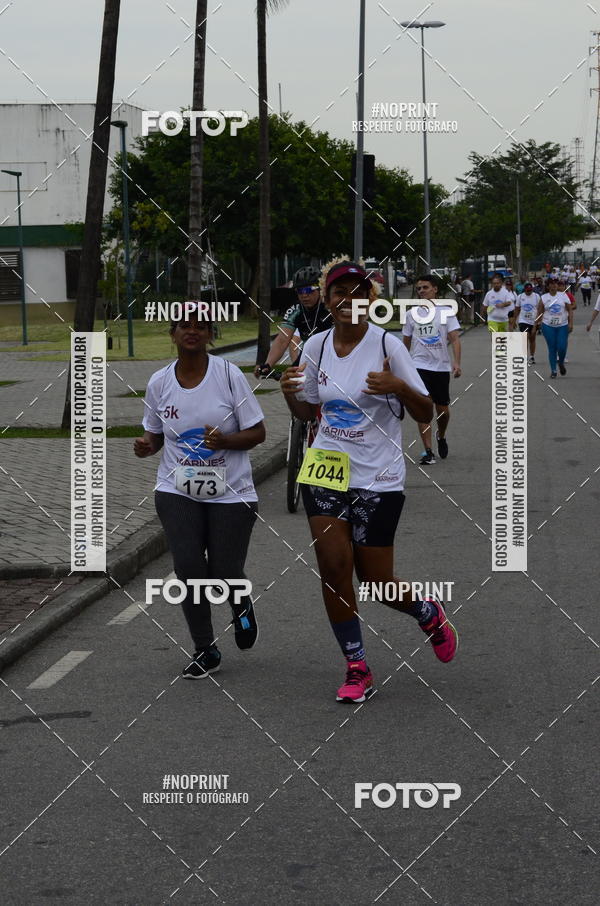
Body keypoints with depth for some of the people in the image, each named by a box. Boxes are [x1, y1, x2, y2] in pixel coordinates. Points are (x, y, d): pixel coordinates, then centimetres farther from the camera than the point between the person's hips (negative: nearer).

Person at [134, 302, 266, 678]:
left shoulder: (229, 375, -7)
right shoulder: (160, 383, 1)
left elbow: (257, 433, -4)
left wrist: (225, 441, -23)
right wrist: (147, 446, -8)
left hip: (230, 492, -2)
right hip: (178, 492, 2)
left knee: (226, 573, -4)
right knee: (188, 567, -10)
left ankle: (242, 605, 35)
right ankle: (206, 651, 7)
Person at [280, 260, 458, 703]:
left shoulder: (388, 345, -10)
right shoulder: (316, 347, 2)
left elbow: (425, 414, -8)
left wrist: (399, 387, -27)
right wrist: (290, 394, -6)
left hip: (379, 479, -3)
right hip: (327, 470, 3)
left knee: (376, 581, 1)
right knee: (334, 569, -6)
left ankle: (429, 613, 34)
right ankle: (357, 669, 9)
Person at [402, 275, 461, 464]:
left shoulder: (445, 311, 0)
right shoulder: (411, 314, 7)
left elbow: (454, 338, -6)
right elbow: (406, 342, 15)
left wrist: (457, 363, -18)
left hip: (441, 367, 0)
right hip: (419, 366, 0)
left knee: (443, 410, 8)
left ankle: (441, 436, 39)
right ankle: (428, 451, -8)